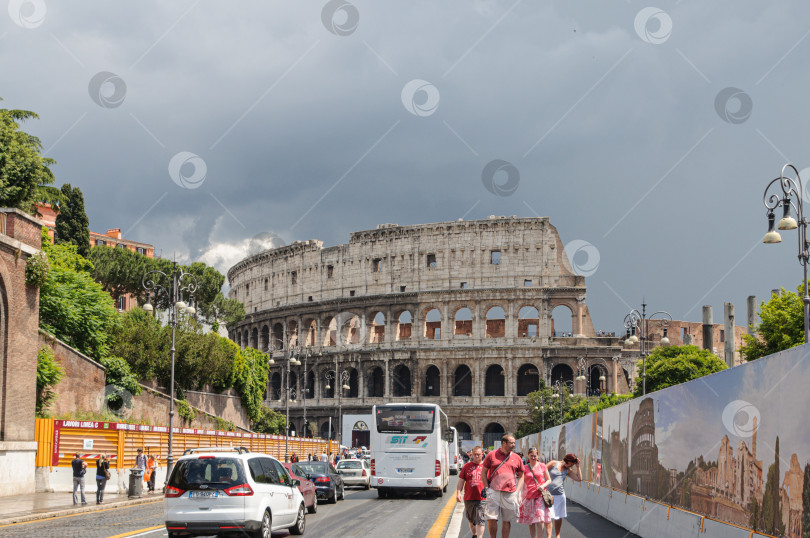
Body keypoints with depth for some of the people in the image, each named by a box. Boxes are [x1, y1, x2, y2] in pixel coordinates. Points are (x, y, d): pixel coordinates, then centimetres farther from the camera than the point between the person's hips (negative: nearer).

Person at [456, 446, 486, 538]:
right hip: (469, 498, 3)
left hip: (482, 498, -3)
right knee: (471, 519, 18)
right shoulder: (467, 466, 8)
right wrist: (458, 492, -1)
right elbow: (461, 480, 9)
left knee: (480, 520, -10)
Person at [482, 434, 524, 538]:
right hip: (494, 492, -2)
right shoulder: (492, 455, 4)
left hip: (510, 494, 2)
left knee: (507, 521, 5)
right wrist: (487, 488, -1)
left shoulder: (516, 458, 9)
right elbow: (484, 473, 9)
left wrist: (517, 492, 5)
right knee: (491, 518, -7)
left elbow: (521, 476, 16)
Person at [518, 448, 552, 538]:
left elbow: (549, 480, 10)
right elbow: (523, 483, 9)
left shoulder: (542, 466, 4)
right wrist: (522, 497, 4)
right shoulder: (524, 468, 6)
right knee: (530, 520, 5)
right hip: (529, 496, 2)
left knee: (540, 518, -12)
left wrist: (543, 486, -10)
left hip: (540, 494, -2)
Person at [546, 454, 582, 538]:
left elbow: (579, 478, 9)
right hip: (548, 494, -4)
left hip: (559, 495, 4)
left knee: (558, 517, 10)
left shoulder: (568, 470, 12)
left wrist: (577, 467, 5)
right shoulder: (554, 463, -1)